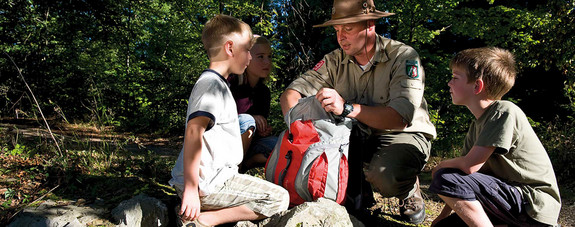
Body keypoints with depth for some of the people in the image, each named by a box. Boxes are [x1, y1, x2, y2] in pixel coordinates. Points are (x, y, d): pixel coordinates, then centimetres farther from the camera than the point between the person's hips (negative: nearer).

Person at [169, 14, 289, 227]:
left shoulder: (214, 82, 19)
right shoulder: (212, 84, -14)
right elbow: (193, 132, -26)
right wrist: (191, 189, -28)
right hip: (206, 185, -10)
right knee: (279, 199, -10)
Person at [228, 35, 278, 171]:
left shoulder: (264, 91, 8)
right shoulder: (230, 84, -12)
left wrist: (264, 129, -12)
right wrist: (251, 119, -23)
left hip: (245, 145, 5)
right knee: (246, 121, -34)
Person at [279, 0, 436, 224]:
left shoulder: (403, 57, -20)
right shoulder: (336, 60, -7)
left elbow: (401, 118, -31)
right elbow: (291, 93, -10)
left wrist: (347, 108, -44)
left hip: (405, 135, -4)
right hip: (360, 136, 5)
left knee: (384, 177, -36)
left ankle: (409, 190, 3)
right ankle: (356, 194, -2)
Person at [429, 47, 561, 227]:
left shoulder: (505, 112, -19)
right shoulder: (477, 124, 9)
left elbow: (469, 166, -26)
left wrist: (441, 167, -4)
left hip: (534, 205, -9)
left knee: (445, 179, -23)